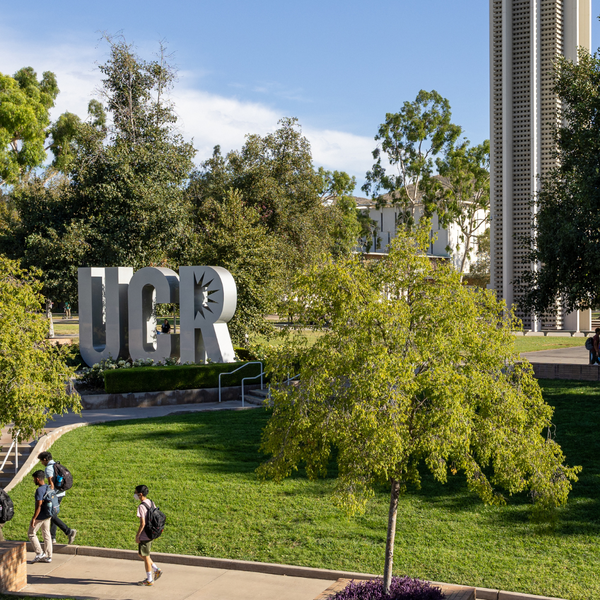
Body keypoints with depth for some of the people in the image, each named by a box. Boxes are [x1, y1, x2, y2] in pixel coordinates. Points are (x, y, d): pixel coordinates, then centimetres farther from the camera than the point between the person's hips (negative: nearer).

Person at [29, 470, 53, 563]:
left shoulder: (39, 490, -20)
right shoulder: (48, 488, 6)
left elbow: (39, 505, -25)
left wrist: (34, 518, -22)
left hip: (40, 516, -8)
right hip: (47, 515, 8)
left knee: (31, 534, 7)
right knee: (46, 535, 12)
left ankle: (39, 553, 5)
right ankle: (48, 556, 15)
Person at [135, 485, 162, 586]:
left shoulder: (141, 507, -21)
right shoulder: (150, 502, 6)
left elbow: (142, 523, -23)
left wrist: (137, 536, -14)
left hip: (144, 536, -9)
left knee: (145, 557, 4)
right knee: (141, 554, 22)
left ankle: (149, 580, 14)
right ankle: (156, 570, 21)